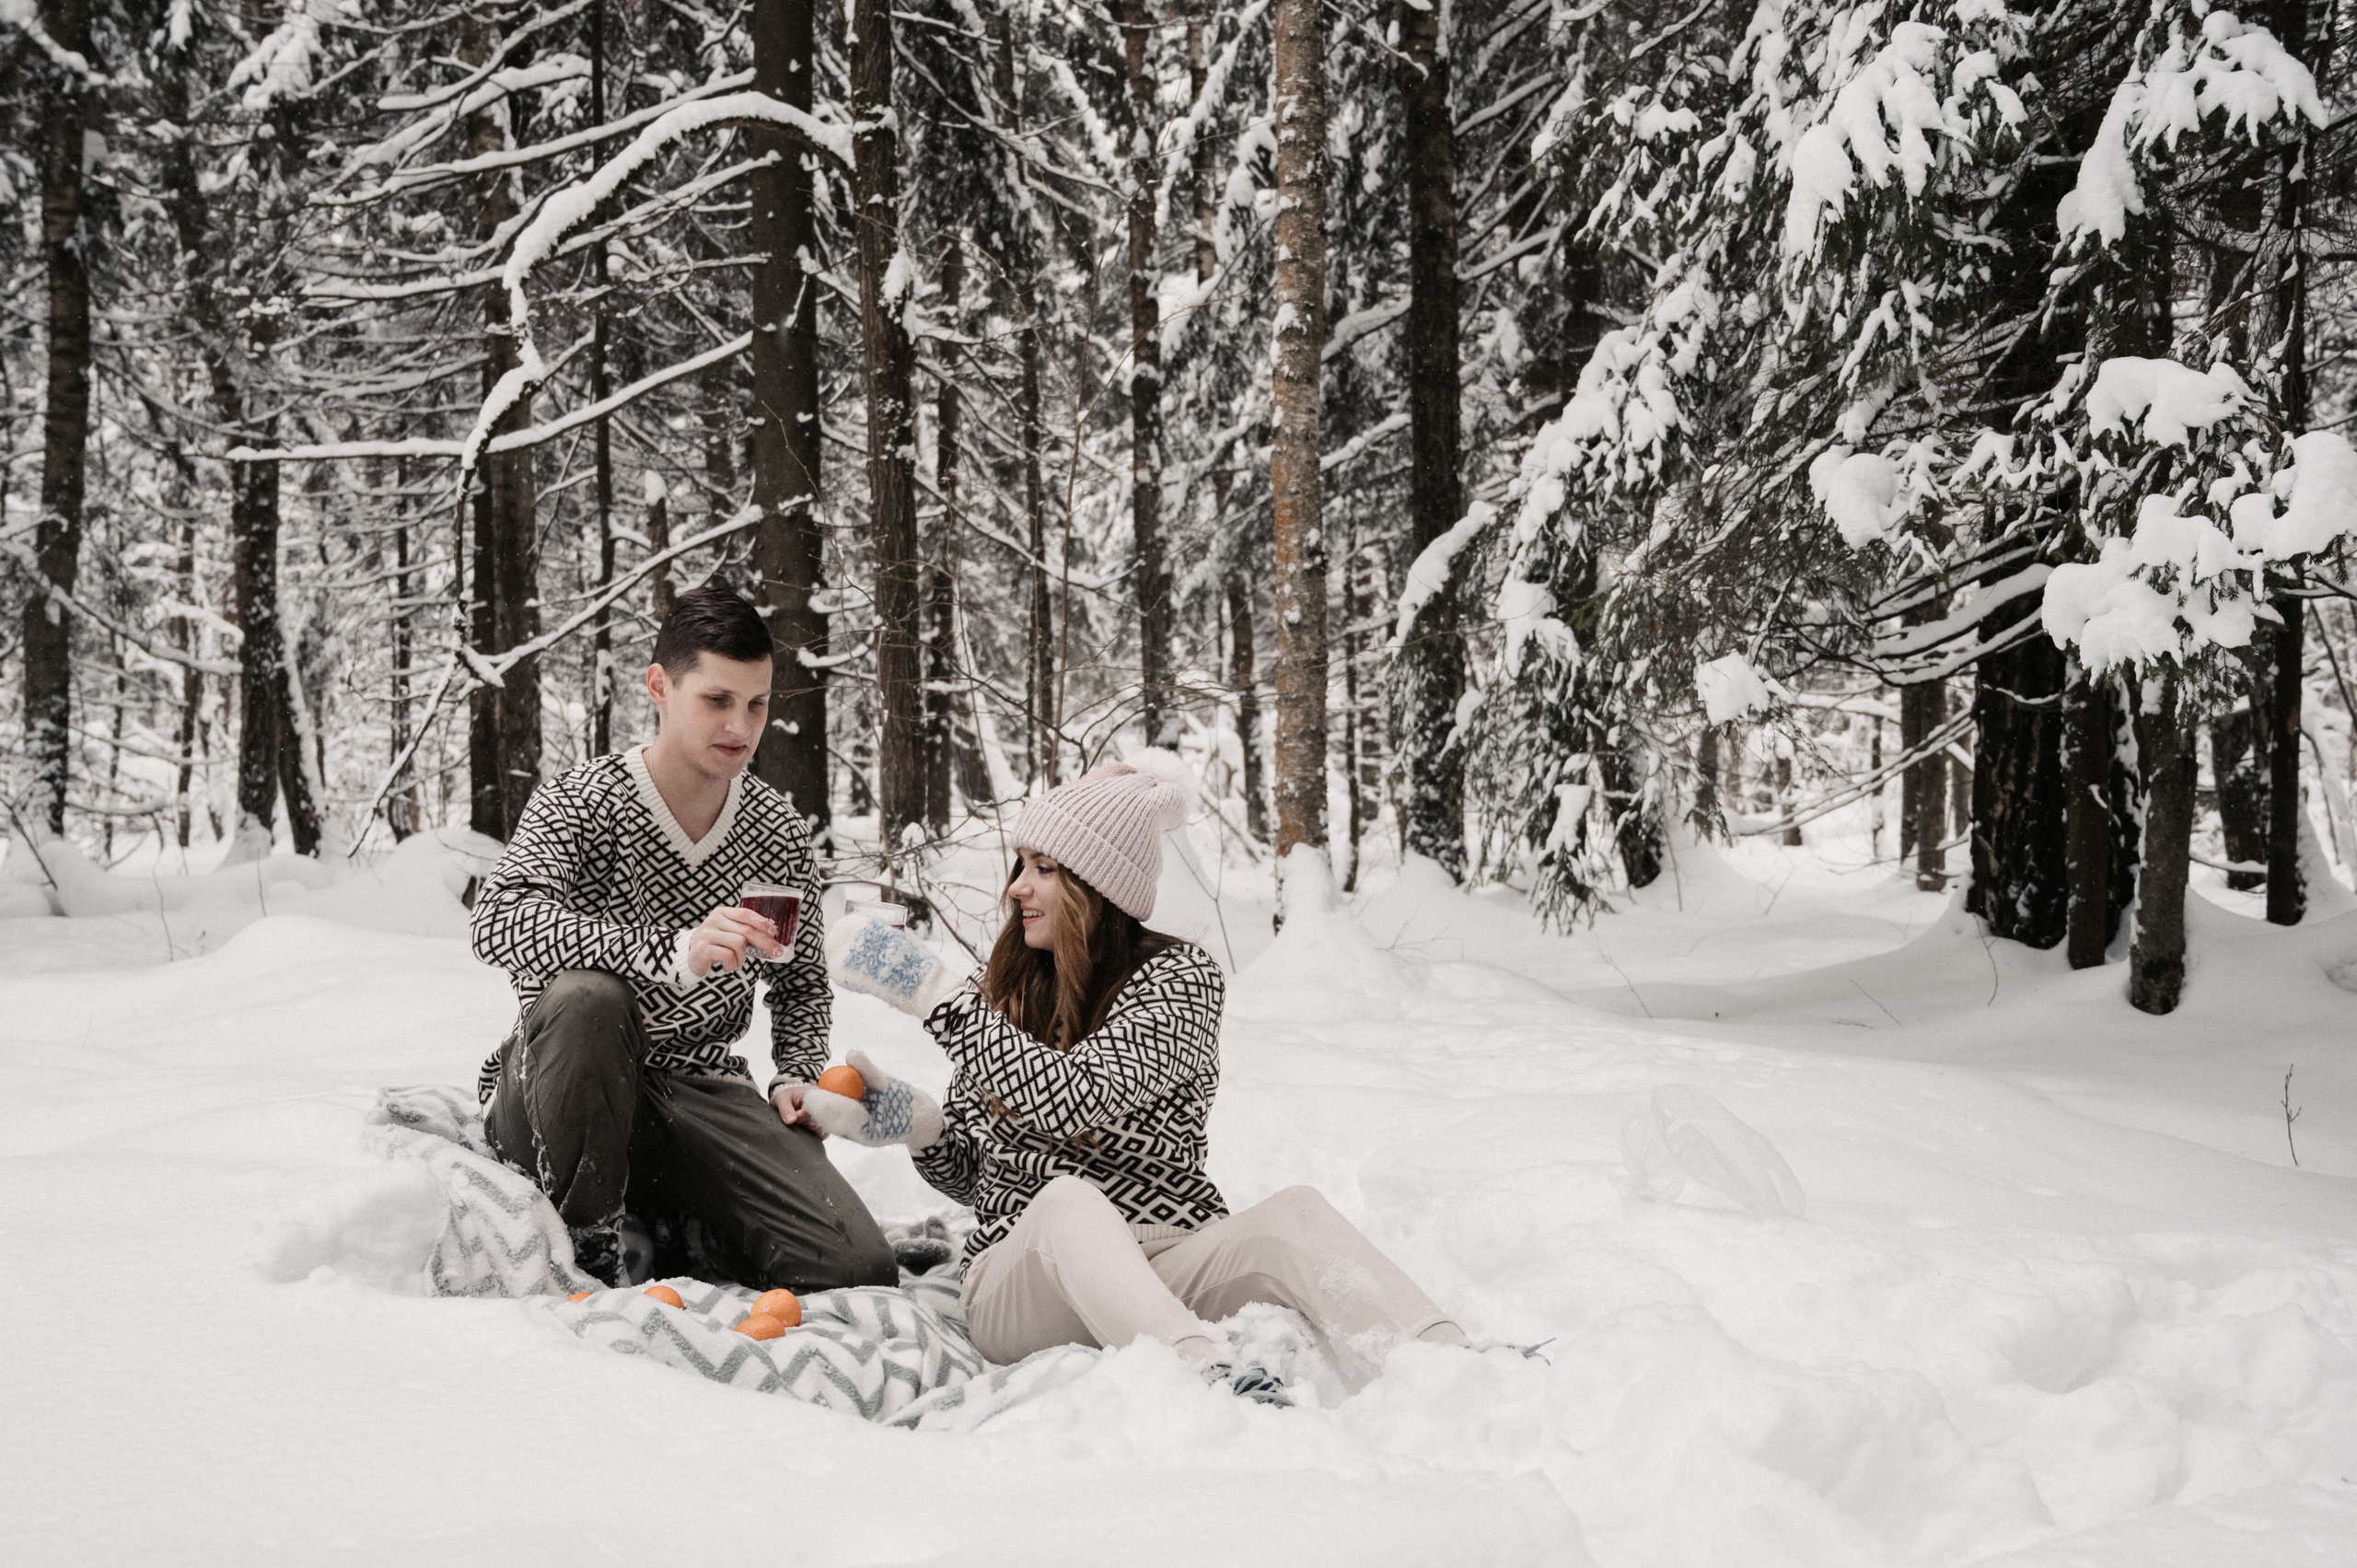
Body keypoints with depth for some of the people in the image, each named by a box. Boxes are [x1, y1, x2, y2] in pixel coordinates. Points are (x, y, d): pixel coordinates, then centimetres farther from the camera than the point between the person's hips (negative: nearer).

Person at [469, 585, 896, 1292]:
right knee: (586, 995, -39)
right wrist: (671, 952, -42)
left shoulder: (779, 832, 6)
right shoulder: (580, 800, -8)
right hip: (555, 1100, -3)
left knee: (858, 1266, -20)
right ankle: (586, 1251, -19)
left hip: (699, 1092, 3)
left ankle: (662, 1233, 6)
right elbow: (499, 922, -29)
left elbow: (803, 984, 21)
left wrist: (798, 1077, -1)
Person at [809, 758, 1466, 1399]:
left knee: (1293, 1214, -32)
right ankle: (1217, 1377, -66)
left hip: (1165, 1276, -1)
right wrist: (911, 1119, -4)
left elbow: (1077, 1099, -18)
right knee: (1069, 1201, -36)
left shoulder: (1178, 977, 0)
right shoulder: (999, 989, 13)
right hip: (1019, 1277, 1)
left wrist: (934, 990, -17)